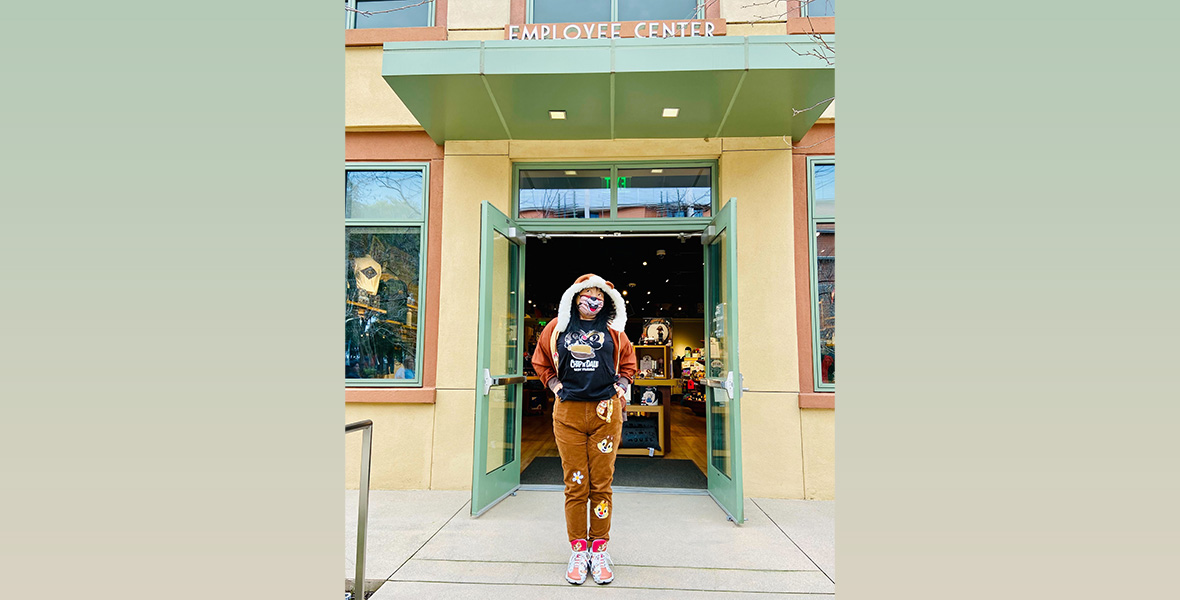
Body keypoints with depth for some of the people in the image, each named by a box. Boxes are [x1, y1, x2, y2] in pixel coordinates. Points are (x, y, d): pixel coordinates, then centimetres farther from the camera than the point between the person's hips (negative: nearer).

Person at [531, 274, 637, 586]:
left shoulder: (613, 330, 7)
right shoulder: (557, 327, 6)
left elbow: (628, 363, 19)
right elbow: (541, 362, 19)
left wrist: (619, 388, 7)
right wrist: (556, 385, 7)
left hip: (605, 413, 0)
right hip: (568, 413, 0)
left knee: (601, 485, 6)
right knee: (575, 485, 5)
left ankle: (599, 549, 22)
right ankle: (578, 550, 20)